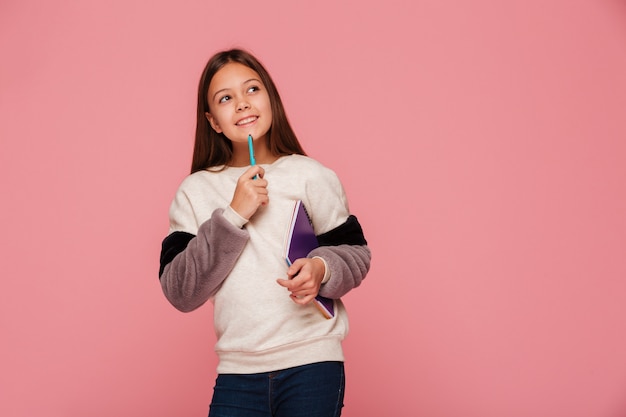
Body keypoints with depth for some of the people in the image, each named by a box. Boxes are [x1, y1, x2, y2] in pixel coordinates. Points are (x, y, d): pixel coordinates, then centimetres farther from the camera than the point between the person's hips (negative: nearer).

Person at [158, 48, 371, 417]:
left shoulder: (311, 175, 1)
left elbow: (356, 253, 7)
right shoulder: (195, 191, 5)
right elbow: (180, 293, -3)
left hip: (312, 363, -1)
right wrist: (232, 216, -12)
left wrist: (322, 268, -15)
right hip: (237, 371, 1)